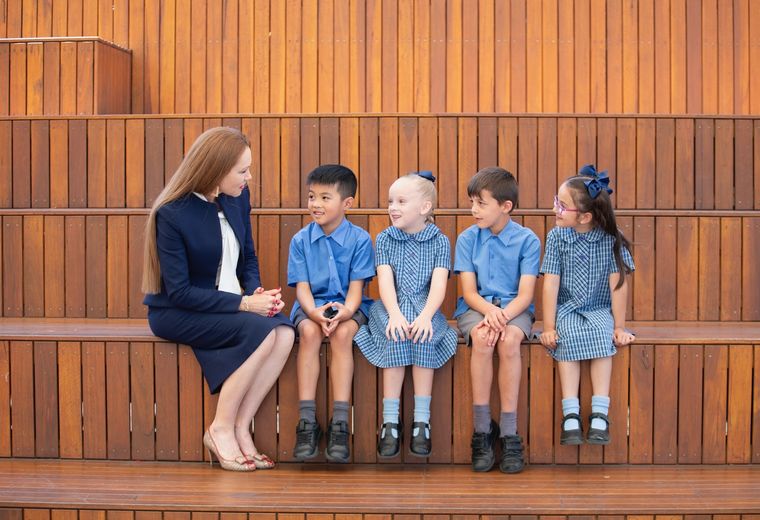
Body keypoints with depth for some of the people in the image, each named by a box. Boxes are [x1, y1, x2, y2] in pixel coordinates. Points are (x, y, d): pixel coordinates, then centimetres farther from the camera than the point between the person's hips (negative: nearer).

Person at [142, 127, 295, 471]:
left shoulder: (237, 198, 0)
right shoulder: (172, 214, -19)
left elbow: (247, 258, 12)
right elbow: (179, 292, -21)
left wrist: (256, 292, -9)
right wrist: (243, 304, -25)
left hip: (227, 305, 6)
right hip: (176, 314, -6)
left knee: (284, 331, -23)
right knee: (260, 331, -29)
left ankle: (240, 428, -14)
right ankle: (221, 430, -15)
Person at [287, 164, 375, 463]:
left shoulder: (359, 239, -2)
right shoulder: (301, 240, 3)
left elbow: (356, 286, -6)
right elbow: (302, 286, -2)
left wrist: (346, 310, -28)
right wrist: (314, 312, -23)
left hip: (348, 306, -1)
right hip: (311, 307, 1)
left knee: (342, 333, -34)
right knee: (309, 331, -33)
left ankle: (339, 424, -34)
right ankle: (307, 421, -33)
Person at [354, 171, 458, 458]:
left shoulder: (440, 241, 4)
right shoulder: (384, 239, 8)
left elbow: (438, 284, -9)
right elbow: (385, 281, -6)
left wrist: (425, 316, -28)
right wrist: (395, 314, -25)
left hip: (424, 308, -1)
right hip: (391, 308, 1)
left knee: (423, 337, -32)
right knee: (396, 338, -31)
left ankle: (421, 421, -27)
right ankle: (390, 421, -28)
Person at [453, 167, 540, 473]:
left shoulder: (527, 240, -2)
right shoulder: (467, 239, 4)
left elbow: (525, 294, -8)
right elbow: (469, 291, -2)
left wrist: (502, 316, -27)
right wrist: (489, 310, -24)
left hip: (514, 309, -1)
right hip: (476, 308, 1)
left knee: (509, 339, -34)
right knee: (482, 338, -33)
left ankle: (509, 434, -28)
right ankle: (482, 430, -27)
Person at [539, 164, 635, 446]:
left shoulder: (611, 238, -7)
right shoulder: (556, 237, -3)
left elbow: (618, 284, -7)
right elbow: (551, 283, -6)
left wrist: (619, 326, -10)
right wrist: (549, 327, -11)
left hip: (600, 310, 0)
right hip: (567, 310, 1)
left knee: (602, 336, -32)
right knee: (567, 339, -31)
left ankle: (599, 417, -30)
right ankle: (571, 418, -33)